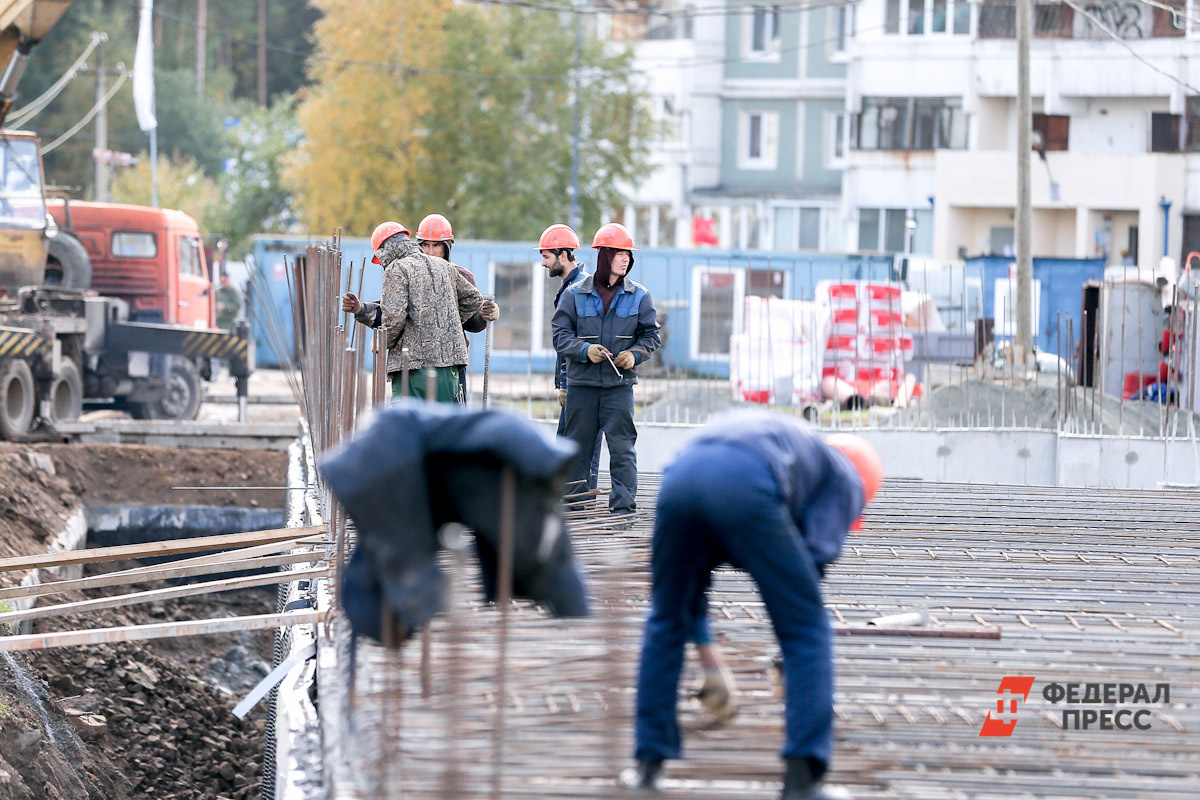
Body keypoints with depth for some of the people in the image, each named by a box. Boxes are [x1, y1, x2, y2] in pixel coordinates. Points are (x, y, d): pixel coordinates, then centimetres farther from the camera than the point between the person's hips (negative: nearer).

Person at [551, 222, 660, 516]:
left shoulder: (638, 296, 4)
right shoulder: (575, 294, 2)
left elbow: (651, 335, 10)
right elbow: (560, 333, 1)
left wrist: (634, 354, -9)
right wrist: (585, 351, -15)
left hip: (619, 383, 0)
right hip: (581, 382, 0)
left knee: (622, 445, -6)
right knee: (577, 445, 7)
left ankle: (623, 505, -4)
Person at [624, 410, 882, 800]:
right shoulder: (846, 479, 30)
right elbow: (816, 555, 14)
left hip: (681, 475, 5)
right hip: (747, 489, -5)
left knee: (666, 621, 27)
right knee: (807, 629, 12)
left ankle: (649, 762, 28)